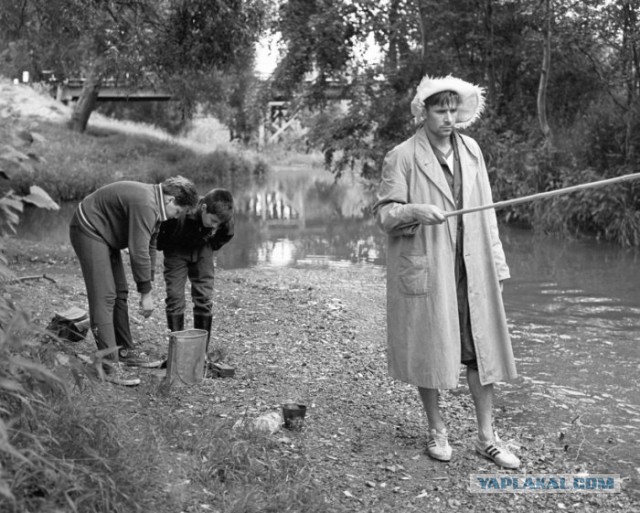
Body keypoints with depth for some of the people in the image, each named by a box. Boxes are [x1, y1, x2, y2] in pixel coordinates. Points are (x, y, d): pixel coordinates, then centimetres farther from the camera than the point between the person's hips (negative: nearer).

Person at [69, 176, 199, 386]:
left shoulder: (154, 204, 3)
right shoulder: (145, 205, -29)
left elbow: (149, 246, 10)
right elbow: (138, 252, -28)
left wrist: (147, 287, 9)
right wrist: (145, 292, -19)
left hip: (104, 235, 11)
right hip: (88, 230, -11)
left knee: (120, 294, 14)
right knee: (104, 297, -15)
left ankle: (125, 351, 24)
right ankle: (110, 365, -15)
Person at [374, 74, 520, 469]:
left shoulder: (472, 150, 10)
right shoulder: (402, 157, -4)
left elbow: (485, 211, 12)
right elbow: (384, 213, -6)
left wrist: (496, 264, 8)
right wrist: (414, 211, -27)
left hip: (471, 268, 4)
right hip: (424, 269, -4)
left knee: (483, 348, 4)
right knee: (430, 349, 5)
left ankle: (487, 437, 16)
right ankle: (437, 430, 24)